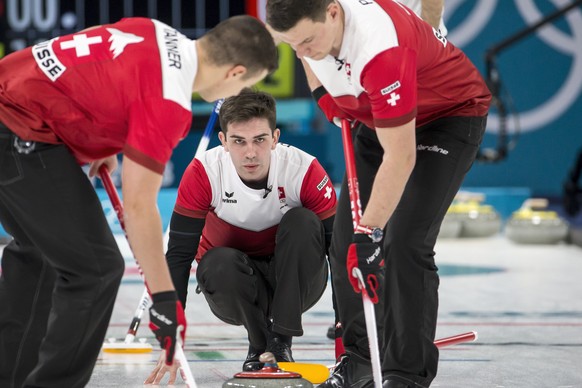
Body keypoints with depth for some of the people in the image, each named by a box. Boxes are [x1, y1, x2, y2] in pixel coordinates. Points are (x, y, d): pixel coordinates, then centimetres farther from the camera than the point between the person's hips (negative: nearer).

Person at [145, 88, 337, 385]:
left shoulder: (305, 170, -24)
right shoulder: (203, 173, -23)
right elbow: (178, 256, -21)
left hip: (295, 280, 0)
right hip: (233, 285, 0)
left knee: (302, 221, -29)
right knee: (218, 263, -34)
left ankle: (281, 339, -19)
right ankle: (259, 344, -8)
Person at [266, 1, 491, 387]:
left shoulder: (384, 47, -41)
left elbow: (401, 157, -38)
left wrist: (370, 231, -37)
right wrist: (326, 95, 4)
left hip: (450, 117, -8)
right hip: (380, 118, 8)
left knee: (404, 243, -18)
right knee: (346, 237, 4)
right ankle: (360, 356, 19)